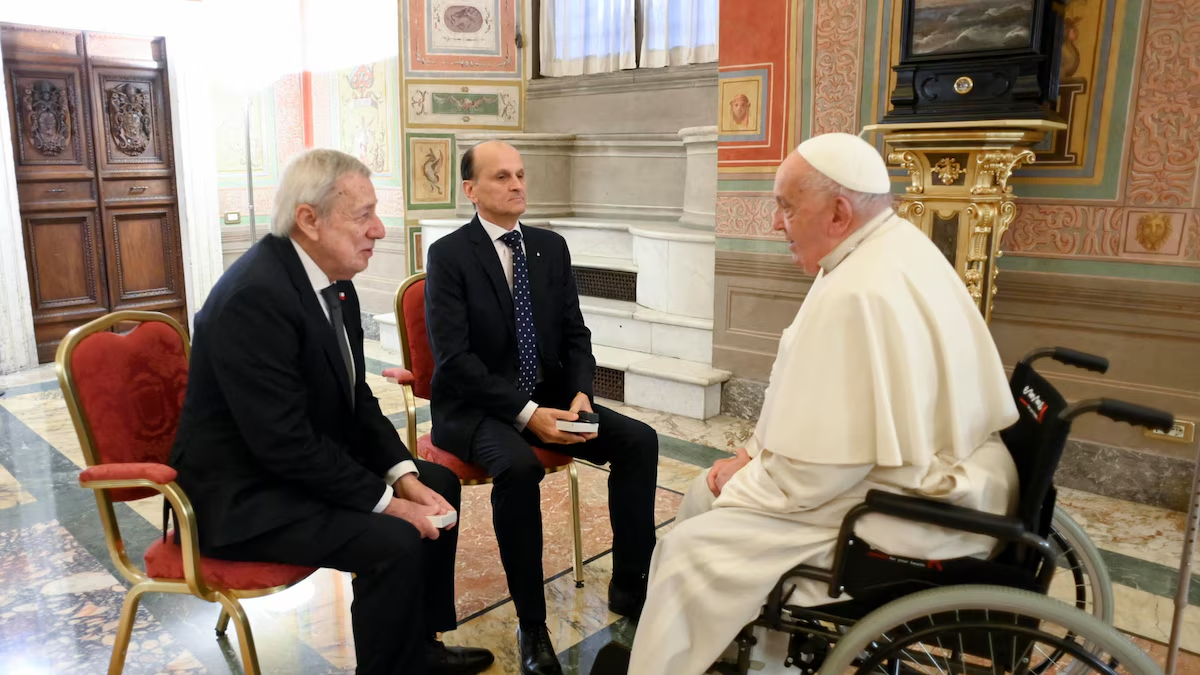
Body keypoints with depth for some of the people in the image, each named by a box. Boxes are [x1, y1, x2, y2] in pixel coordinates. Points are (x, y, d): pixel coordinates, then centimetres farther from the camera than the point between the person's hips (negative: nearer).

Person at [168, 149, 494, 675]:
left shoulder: (332, 281, 2)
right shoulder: (255, 295, -27)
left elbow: (356, 399, 6)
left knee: (439, 485, 10)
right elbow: (284, 442, -29)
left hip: (308, 462, 10)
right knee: (394, 542, -25)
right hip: (244, 492, -10)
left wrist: (405, 477, -6)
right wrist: (384, 502, -21)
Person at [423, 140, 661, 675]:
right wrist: (525, 412, -25)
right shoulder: (448, 254, -10)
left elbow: (575, 335, 8)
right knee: (518, 466, -35)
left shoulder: (551, 247, 7)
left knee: (639, 440, -12)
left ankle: (629, 586, 2)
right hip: (476, 407, -5)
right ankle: (531, 622, -16)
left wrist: (580, 395, -12)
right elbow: (453, 358, -17)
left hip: (548, 396, 6)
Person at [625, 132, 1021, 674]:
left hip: (909, 516, -10)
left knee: (690, 554, -13)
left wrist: (743, 482, -8)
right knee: (708, 492, 14)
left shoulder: (856, 296, -28)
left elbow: (817, 470, -26)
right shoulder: (896, 246, 5)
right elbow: (819, 408, 11)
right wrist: (755, 452, 6)